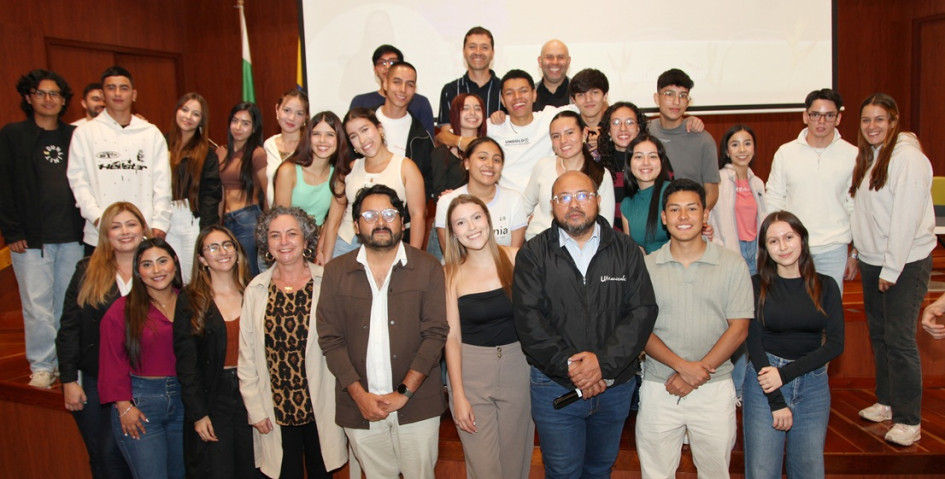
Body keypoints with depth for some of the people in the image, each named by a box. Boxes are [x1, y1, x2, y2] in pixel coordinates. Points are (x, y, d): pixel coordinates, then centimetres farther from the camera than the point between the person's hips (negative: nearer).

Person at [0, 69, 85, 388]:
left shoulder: (74, 137, 12)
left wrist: (85, 224, 3)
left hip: (72, 236, 3)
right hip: (31, 238, -3)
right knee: (38, 305, -2)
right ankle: (42, 367, 11)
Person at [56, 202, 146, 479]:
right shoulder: (87, 271, 3)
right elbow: (69, 328, 3)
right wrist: (68, 380, -2)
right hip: (92, 381, 2)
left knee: (114, 453, -5)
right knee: (99, 456, 11)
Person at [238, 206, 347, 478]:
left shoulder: (327, 283, -7)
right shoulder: (256, 290, 1)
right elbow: (247, 357, 4)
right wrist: (255, 410, 2)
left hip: (320, 408, -1)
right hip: (277, 412, 2)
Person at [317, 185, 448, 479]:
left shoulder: (427, 268, -1)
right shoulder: (336, 272, 3)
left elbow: (435, 334, -6)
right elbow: (330, 339, 0)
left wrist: (404, 393, -12)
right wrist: (360, 395, -8)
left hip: (416, 404, -1)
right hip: (360, 407, 1)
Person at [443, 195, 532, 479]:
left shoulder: (515, 259, -5)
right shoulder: (452, 273, -4)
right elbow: (452, 337, -3)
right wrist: (458, 395, -5)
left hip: (518, 367, 1)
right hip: (470, 372, 0)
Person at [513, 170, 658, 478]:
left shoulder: (626, 250, 1)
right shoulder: (533, 254, -3)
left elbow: (643, 311, -7)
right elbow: (528, 317, -11)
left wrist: (604, 360, -19)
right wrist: (568, 365, -20)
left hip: (616, 384, 2)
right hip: (555, 385, -2)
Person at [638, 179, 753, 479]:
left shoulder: (732, 265, 1)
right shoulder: (646, 266, 2)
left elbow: (738, 329, -3)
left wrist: (695, 377, -11)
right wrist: (682, 365, -15)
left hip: (715, 389, 0)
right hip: (658, 389, 0)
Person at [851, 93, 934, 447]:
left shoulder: (908, 157, -14)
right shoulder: (867, 157, 12)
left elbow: (906, 217, -18)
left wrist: (892, 268, -18)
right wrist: (860, 252, 9)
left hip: (905, 262, -8)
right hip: (871, 260, 8)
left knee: (899, 339, -7)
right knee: (878, 334, 14)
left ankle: (909, 421, 2)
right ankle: (886, 401, 27)